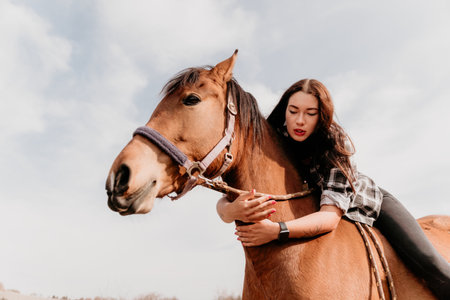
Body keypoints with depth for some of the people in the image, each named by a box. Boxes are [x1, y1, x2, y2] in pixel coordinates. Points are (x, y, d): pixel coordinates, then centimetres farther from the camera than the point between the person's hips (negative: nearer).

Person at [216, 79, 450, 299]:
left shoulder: (335, 142, -30)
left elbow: (331, 216, -40)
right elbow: (224, 203, -29)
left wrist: (277, 230, -56)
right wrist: (233, 210, -54)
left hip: (371, 203, -2)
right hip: (312, 212, 2)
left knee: (428, 262, -14)